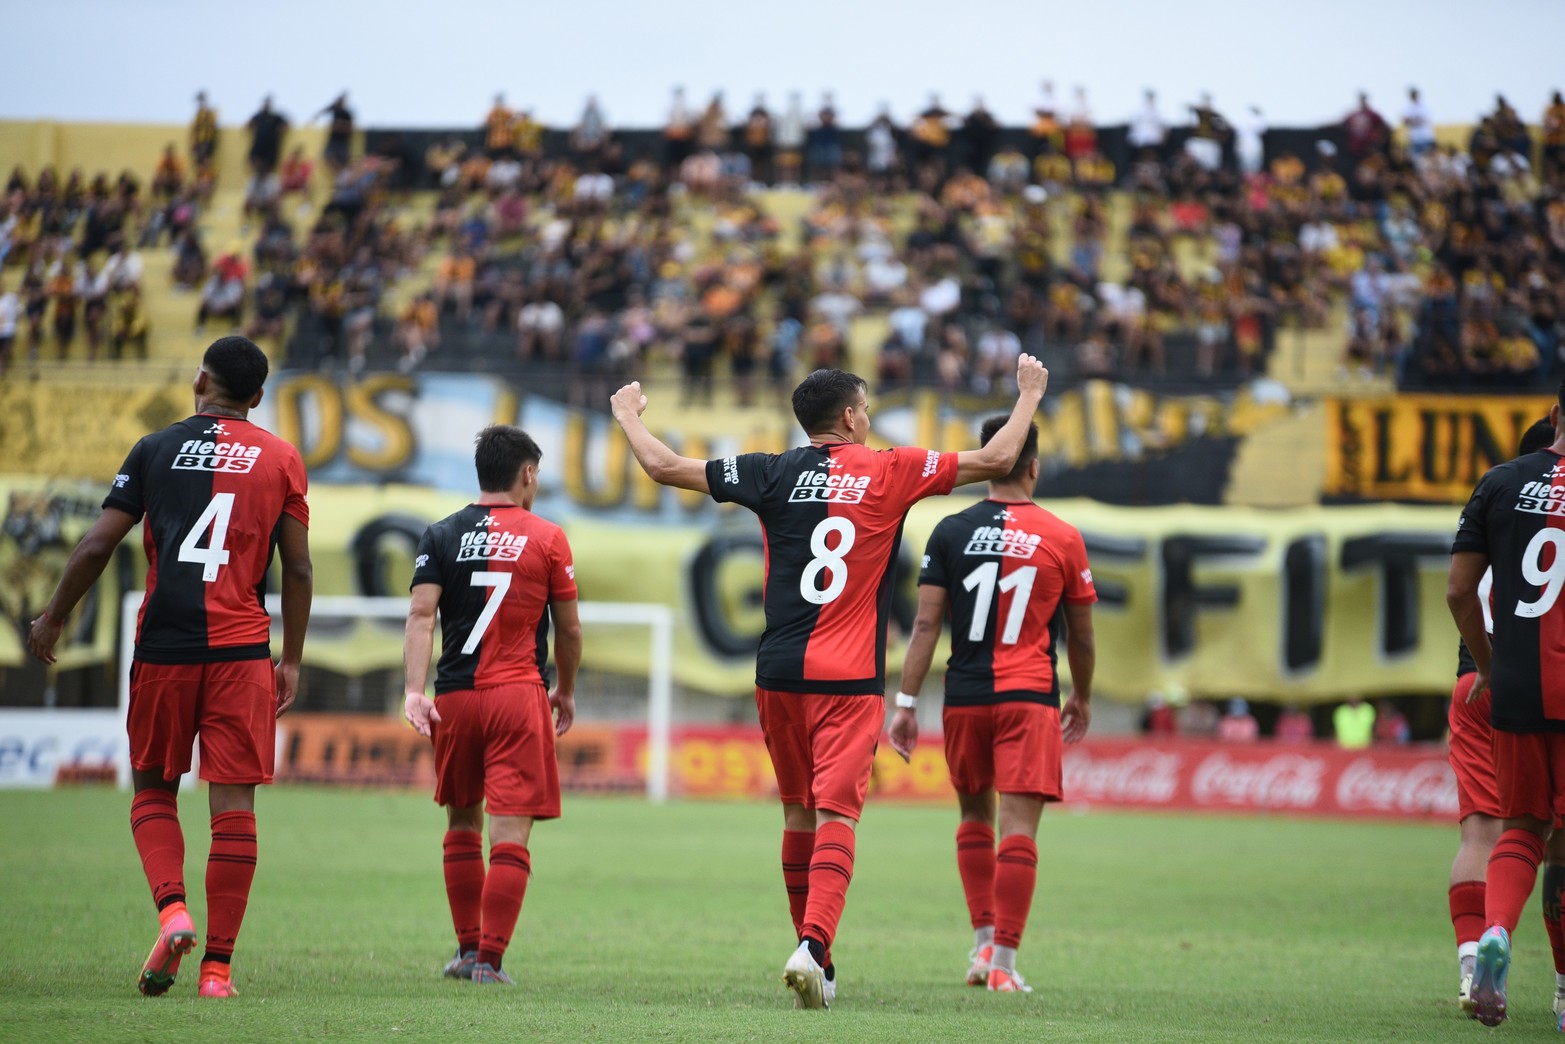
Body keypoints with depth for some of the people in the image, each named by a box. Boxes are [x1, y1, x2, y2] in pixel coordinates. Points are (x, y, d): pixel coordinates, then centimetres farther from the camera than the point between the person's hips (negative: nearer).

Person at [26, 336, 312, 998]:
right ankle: (218, 965, -3)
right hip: (241, 647, 0)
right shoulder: (281, 459, 8)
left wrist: (53, 618, 15)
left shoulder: (156, 449, 6)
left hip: (163, 644, 0)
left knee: (153, 790, 14)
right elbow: (298, 570, 7)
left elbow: (97, 546, 2)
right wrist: (292, 660, 15)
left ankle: (171, 911, -10)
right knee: (233, 805, 0)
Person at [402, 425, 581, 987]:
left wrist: (414, 690, -11)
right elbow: (569, 630, 7)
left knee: (463, 823, 18)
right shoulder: (547, 538, 2)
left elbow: (421, 614, -6)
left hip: (455, 698, 3)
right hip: (520, 697, -3)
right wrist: (566, 691, 23)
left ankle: (469, 947, 22)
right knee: (510, 833, -3)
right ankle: (489, 958, -9)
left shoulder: (441, 536, 6)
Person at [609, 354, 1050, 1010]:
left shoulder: (772, 474, 4)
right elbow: (996, 461, 5)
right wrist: (1030, 395, 21)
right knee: (835, 815, -9)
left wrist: (628, 414, 24)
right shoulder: (889, 474, 0)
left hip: (779, 674, 3)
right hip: (850, 678, -3)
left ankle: (814, 957, 25)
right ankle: (814, 948, -28)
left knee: (798, 813, 16)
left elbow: (664, 466, 6)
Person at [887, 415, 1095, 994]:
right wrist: (1082, 698, 24)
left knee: (974, 816, 20)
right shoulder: (1063, 539, 0)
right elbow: (1081, 636, 9)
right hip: (1030, 697, -2)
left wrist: (905, 701, 0)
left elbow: (926, 624, -3)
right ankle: (1003, 963, -9)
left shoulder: (950, 532, 1)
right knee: (1018, 830, -5)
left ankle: (984, 942, 18)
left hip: (965, 697, 2)